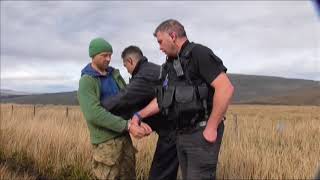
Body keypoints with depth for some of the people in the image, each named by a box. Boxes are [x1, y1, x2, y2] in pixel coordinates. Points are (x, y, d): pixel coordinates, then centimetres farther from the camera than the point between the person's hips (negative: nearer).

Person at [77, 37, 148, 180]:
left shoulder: (114, 74, 11)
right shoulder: (86, 81, -11)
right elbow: (94, 114, -24)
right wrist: (128, 126, -27)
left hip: (124, 137, 7)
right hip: (105, 141, -7)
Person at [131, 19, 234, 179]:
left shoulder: (199, 53, -13)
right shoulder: (172, 65, 15)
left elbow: (226, 88, -22)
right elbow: (163, 98, 22)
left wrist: (211, 128, -20)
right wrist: (139, 115, 14)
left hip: (202, 134, -9)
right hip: (182, 134, 9)